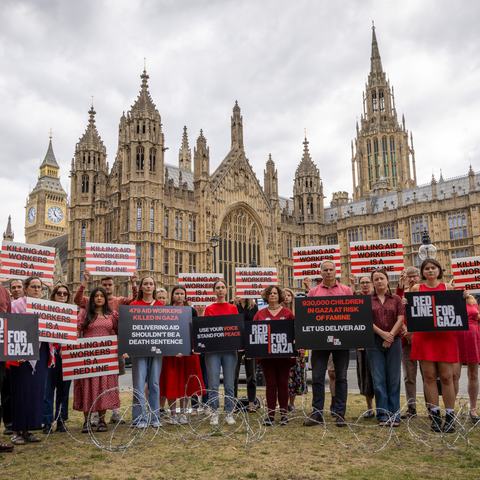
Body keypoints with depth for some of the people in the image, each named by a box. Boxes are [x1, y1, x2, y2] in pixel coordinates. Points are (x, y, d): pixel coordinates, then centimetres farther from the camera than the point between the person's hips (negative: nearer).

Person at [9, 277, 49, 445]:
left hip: (40, 351, 5)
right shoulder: (17, 305, -3)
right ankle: (17, 430, 9)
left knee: (36, 390, 7)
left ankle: (28, 429, 17)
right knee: (21, 391, -2)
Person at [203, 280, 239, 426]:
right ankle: (214, 413, 9)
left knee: (229, 384, 3)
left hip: (230, 348, 1)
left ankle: (229, 413, 13)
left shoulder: (233, 308, 9)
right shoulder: (209, 309, 7)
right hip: (212, 348, -1)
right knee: (213, 384, -1)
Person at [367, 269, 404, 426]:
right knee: (378, 380, 0)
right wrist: (382, 333, -13)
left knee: (393, 379, 2)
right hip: (374, 342, 0)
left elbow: (400, 319, 0)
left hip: (394, 342, 0)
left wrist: (391, 335, -11)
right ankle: (383, 415, 6)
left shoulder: (396, 299, 9)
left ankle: (394, 415, 10)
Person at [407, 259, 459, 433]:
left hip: (445, 335, 0)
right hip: (424, 335, 0)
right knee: (429, 376, 1)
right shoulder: (416, 288, 8)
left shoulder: (448, 287, 9)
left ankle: (450, 416, 7)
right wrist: (406, 305, -10)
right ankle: (434, 414, 9)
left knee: (446, 376, -1)